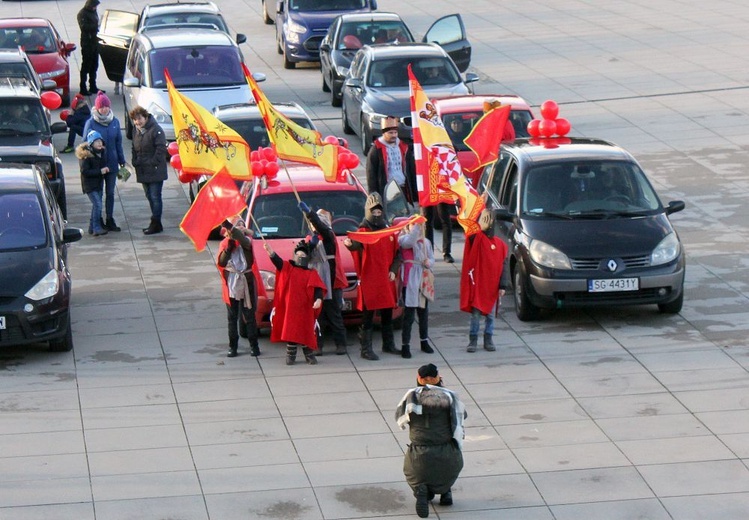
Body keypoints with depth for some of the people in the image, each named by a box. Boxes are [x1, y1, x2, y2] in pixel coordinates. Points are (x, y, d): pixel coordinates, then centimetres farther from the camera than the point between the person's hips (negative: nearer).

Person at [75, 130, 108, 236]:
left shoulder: (102, 152, 7)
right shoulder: (86, 155, -16)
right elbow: (85, 171, -20)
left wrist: (105, 169, -1)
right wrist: (100, 171, -22)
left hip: (99, 183, 8)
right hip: (90, 184, -8)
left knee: (96, 205, 12)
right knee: (97, 205, -15)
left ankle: (92, 227, 22)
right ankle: (96, 228, -13)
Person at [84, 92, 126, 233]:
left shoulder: (115, 122, 3)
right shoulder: (91, 123, -8)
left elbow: (118, 143, 10)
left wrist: (122, 161, 9)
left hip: (112, 163, 3)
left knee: (110, 193, 10)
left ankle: (110, 220, 20)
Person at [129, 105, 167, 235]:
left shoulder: (156, 130, -13)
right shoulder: (136, 131, 12)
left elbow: (161, 149, -17)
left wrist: (153, 163, -18)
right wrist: (135, 162, 5)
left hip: (155, 171, -8)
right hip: (143, 171, 8)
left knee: (155, 197, -6)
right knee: (150, 196, 12)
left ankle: (155, 223, -1)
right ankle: (156, 223, 19)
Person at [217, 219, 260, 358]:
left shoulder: (246, 240, -1)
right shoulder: (225, 243, 4)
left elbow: (245, 242, -26)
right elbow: (221, 262, -7)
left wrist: (233, 231, -37)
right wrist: (229, 246, -17)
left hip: (246, 281, -1)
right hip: (231, 283, 1)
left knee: (249, 315, 2)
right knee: (232, 317, 4)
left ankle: (254, 345, 8)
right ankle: (233, 346, 8)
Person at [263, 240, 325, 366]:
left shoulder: (312, 273, 5)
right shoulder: (288, 268, 6)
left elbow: (318, 288, -5)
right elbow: (278, 262, -12)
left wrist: (318, 299, -26)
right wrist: (271, 252, -32)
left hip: (305, 308, 0)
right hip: (290, 306, 0)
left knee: (306, 332, 4)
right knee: (290, 330, 2)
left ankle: (309, 355, 13)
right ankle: (290, 355, 11)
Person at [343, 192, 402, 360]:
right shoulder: (364, 230, -7)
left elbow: (397, 253, 15)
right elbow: (357, 245, -29)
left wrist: (393, 270, 1)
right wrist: (350, 244, -52)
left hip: (387, 280, 6)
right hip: (369, 280, -6)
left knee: (387, 314, 16)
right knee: (368, 316, -4)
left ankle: (388, 344, 29)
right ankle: (366, 349, -2)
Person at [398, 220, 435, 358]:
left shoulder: (426, 242, 15)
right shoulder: (403, 239, -5)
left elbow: (432, 258, 16)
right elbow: (409, 242, -27)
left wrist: (429, 262, -7)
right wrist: (416, 226, -32)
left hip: (424, 279, 6)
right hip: (410, 280, -6)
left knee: (424, 312, 15)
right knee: (409, 314, -8)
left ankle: (424, 341, 28)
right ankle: (405, 345, -6)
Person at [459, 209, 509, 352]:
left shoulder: (499, 244, 4)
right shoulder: (476, 238, -2)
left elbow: (503, 266, 5)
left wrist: (502, 286, 0)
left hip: (492, 286, 2)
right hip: (477, 284, -2)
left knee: (490, 314, 9)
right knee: (475, 313, 0)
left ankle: (488, 340, 19)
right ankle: (473, 340, 8)